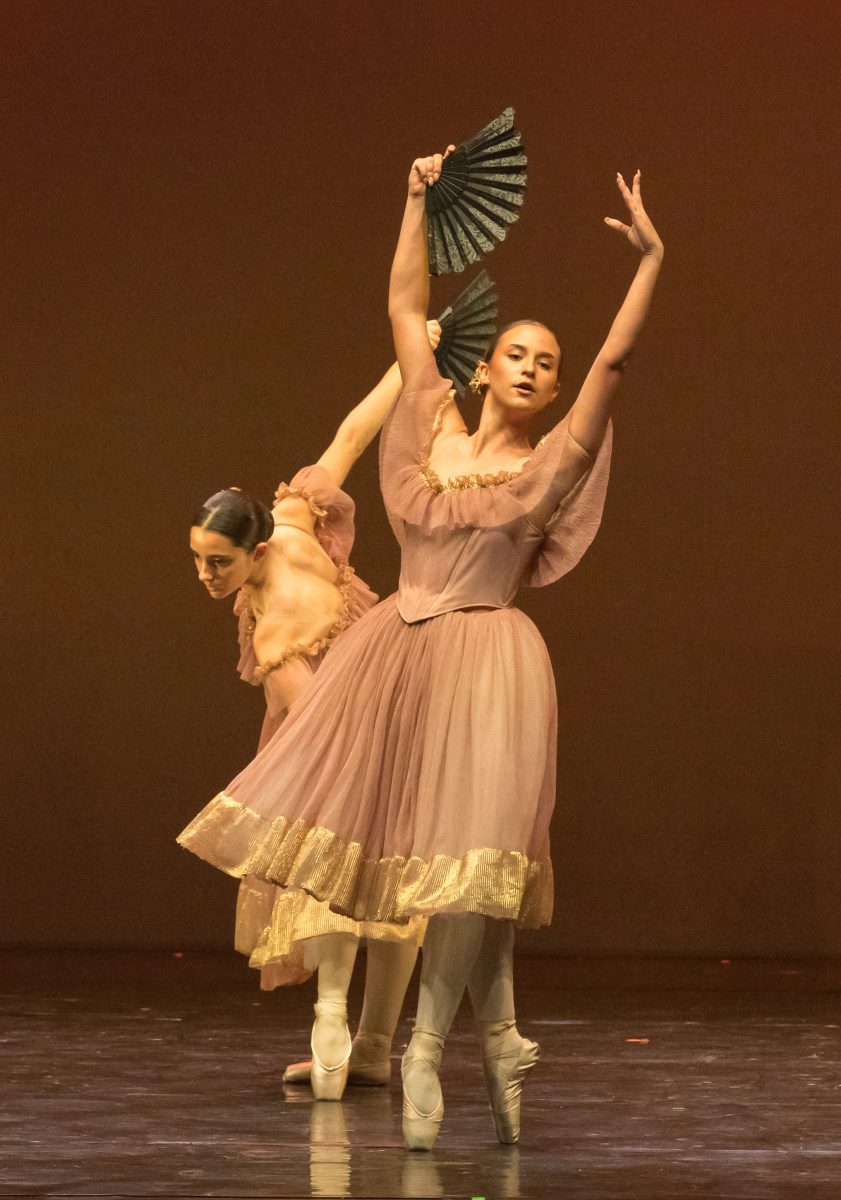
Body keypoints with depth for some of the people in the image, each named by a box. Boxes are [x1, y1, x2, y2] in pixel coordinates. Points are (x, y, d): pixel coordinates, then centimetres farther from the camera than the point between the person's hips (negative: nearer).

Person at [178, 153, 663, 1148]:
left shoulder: (551, 467, 3)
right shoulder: (434, 430, 10)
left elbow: (614, 360, -5)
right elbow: (405, 306, 12)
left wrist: (650, 260, -12)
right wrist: (418, 201, 10)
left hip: (484, 662, -3)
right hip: (399, 652, 3)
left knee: (467, 858, -10)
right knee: (458, 868, 3)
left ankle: (428, 1046, -1)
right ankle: (499, 1039, 14)